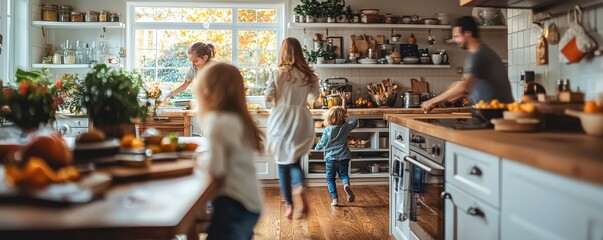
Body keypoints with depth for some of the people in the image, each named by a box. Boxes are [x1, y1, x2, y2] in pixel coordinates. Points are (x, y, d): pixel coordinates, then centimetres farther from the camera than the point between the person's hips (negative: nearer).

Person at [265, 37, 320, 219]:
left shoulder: (278, 74, -9)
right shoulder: (308, 75, 0)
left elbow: (268, 97, -9)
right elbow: (314, 95, 10)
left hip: (281, 120, -2)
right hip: (302, 121, 3)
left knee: (283, 164, 10)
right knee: (295, 161, 18)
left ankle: (289, 205, 13)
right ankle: (300, 186, -11)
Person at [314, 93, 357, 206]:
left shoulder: (327, 130, -12)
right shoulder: (346, 128, -6)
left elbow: (322, 144, -4)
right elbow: (355, 121, 13)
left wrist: (316, 147, 19)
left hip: (330, 158, -2)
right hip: (343, 157, 2)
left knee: (330, 178, 10)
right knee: (344, 174, 14)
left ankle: (334, 199, 1)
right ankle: (346, 184, -21)